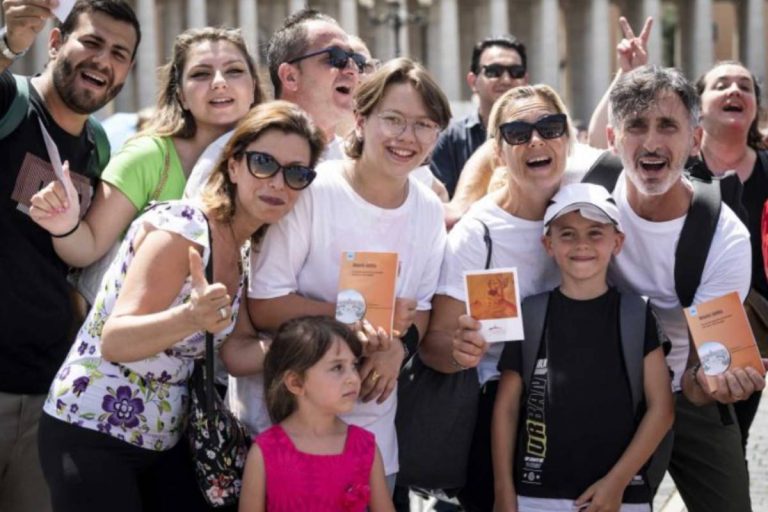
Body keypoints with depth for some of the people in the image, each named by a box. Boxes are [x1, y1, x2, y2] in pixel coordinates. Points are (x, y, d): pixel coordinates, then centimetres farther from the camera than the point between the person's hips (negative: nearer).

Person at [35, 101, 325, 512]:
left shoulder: (240, 253, 4)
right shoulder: (181, 228, -21)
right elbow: (114, 342, -27)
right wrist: (190, 319, -45)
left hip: (164, 440, 8)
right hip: (91, 433, -8)